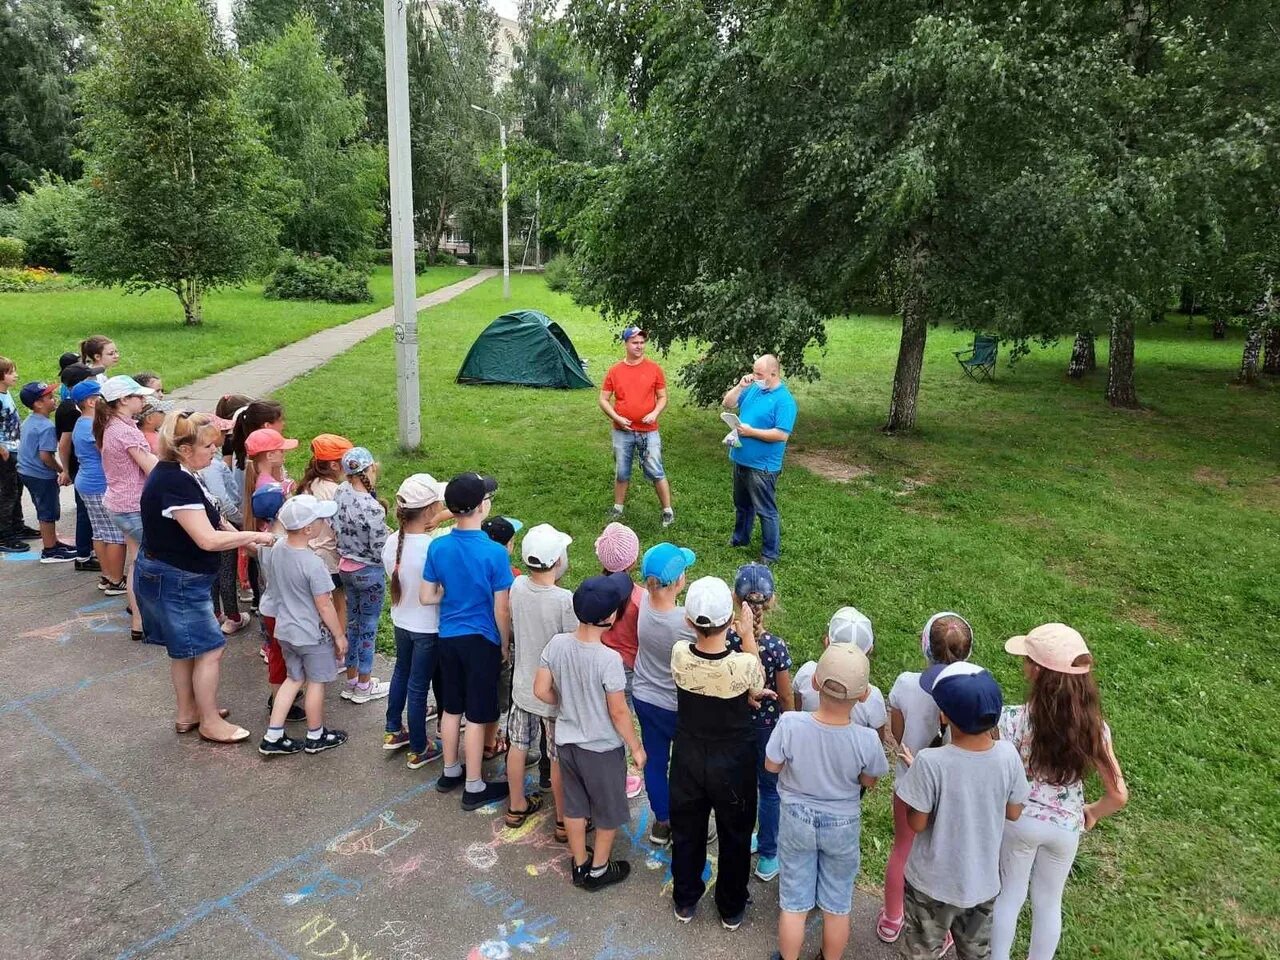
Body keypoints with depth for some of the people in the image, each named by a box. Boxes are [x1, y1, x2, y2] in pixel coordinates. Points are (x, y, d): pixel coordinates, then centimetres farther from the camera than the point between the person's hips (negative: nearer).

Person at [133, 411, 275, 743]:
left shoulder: (175, 473, 5)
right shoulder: (176, 484, -27)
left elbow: (203, 521, 13)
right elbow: (208, 539, -31)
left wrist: (240, 537, 0)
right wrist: (253, 536, -20)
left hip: (170, 577, 10)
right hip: (175, 581, -10)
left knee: (183, 649, 21)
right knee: (209, 649, 0)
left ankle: (188, 714, 35)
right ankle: (210, 723, 13)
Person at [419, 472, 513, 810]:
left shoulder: (437, 547, -8)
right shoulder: (494, 553, -22)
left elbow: (427, 596, 0)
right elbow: (501, 609, -15)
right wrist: (506, 645, 0)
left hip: (448, 637, 5)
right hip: (482, 640, -5)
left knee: (451, 708, 20)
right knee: (476, 716, 7)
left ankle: (450, 772, 37)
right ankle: (474, 788, 19)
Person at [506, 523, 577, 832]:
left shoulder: (518, 586, -13)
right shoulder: (565, 600, -29)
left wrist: (551, 579, -3)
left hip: (523, 686, 5)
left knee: (518, 746, 22)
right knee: (560, 759, 13)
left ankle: (516, 807, 41)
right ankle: (564, 821, 30)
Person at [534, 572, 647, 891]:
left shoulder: (557, 644, -14)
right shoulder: (609, 659, -29)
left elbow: (541, 690, -4)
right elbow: (618, 713, -20)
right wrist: (636, 747, -5)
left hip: (566, 741, 5)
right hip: (602, 748, -5)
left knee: (575, 805, 23)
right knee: (609, 811, 19)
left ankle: (580, 866, 41)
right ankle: (598, 870, 36)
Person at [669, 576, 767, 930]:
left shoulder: (679, 655, -23)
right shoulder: (743, 664, -30)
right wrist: (748, 635, -3)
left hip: (688, 758, 2)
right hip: (732, 763, -2)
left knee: (687, 832, 24)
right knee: (735, 836, 23)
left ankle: (685, 901, 45)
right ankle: (731, 909, 42)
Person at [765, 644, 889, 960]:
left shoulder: (789, 724, -30)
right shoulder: (866, 740, -30)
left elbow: (772, 766, -11)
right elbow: (869, 782, -8)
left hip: (797, 820, 1)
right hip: (843, 826, 0)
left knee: (794, 902, 21)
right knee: (837, 904, 24)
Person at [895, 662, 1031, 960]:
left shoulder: (930, 762, -32)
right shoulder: (1008, 756, -19)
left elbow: (916, 824, -18)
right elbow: (1014, 813, -3)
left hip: (934, 882, -3)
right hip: (983, 880, 4)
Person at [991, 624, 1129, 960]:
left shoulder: (1013, 719, -27)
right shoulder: (1094, 726, -17)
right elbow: (1118, 796, -12)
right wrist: (1089, 813, 8)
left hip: (1018, 820, -2)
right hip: (1066, 827, 2)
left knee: (1010, 895, 22)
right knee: (1049, 902, 25)